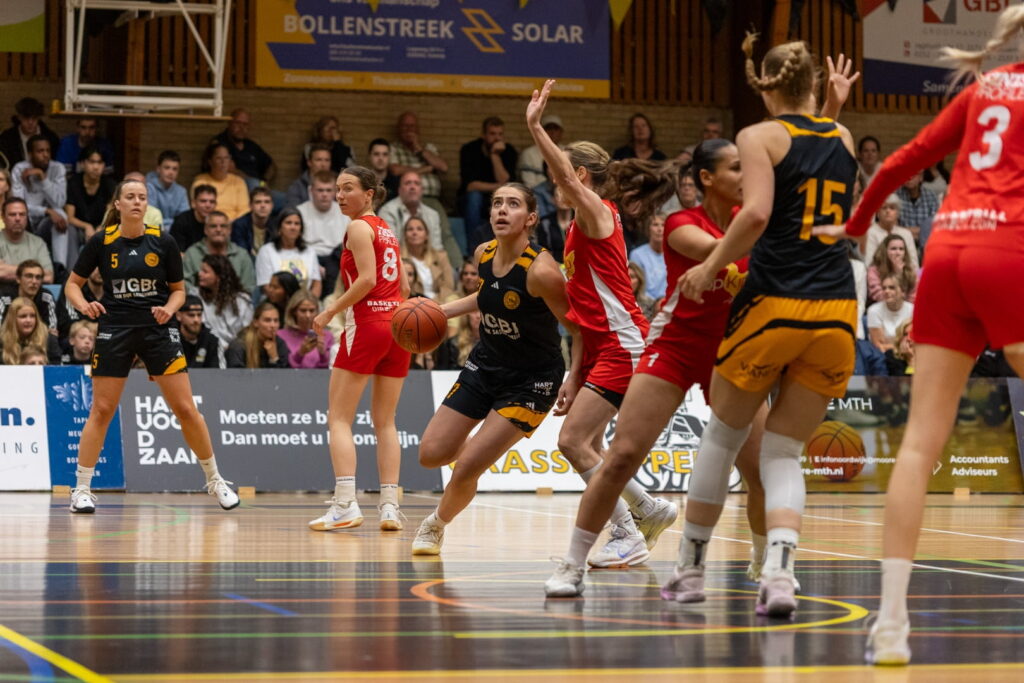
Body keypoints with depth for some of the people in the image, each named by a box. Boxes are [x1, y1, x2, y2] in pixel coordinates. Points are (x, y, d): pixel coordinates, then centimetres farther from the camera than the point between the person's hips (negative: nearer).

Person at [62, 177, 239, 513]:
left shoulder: (163, 242, -1)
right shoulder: (101, 242, -3)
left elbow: (178, 289, 8)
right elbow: (72, 284, 5)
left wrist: (168, 308, -12)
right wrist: (85, 305, -14)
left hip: (157, 331, 1)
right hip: (114, 331, -1)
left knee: (186, 409, -1)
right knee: (101, 410, -2)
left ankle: (215, 481, 13)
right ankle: (81, 489, 6)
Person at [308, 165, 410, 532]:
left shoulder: (358, 227, -6)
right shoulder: (387, 231, 17)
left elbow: (367, 279, -16)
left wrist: (329, 313, -10)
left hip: (366, 324, -8)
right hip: (397, 325, 8)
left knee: (339, 418, -3)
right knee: (385, 422, 10)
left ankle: (345, 504, -15)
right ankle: (390, 506, 3)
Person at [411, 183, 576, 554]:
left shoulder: (540, 270, -26)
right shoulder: (484, 254, -6)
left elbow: (582, 330, -19)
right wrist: (441, 312, 7)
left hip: (532, 380, -7)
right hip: (485, 366, 7)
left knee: (466, 468, -12)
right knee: (431, 454, 2)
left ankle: (437, 524, 18)